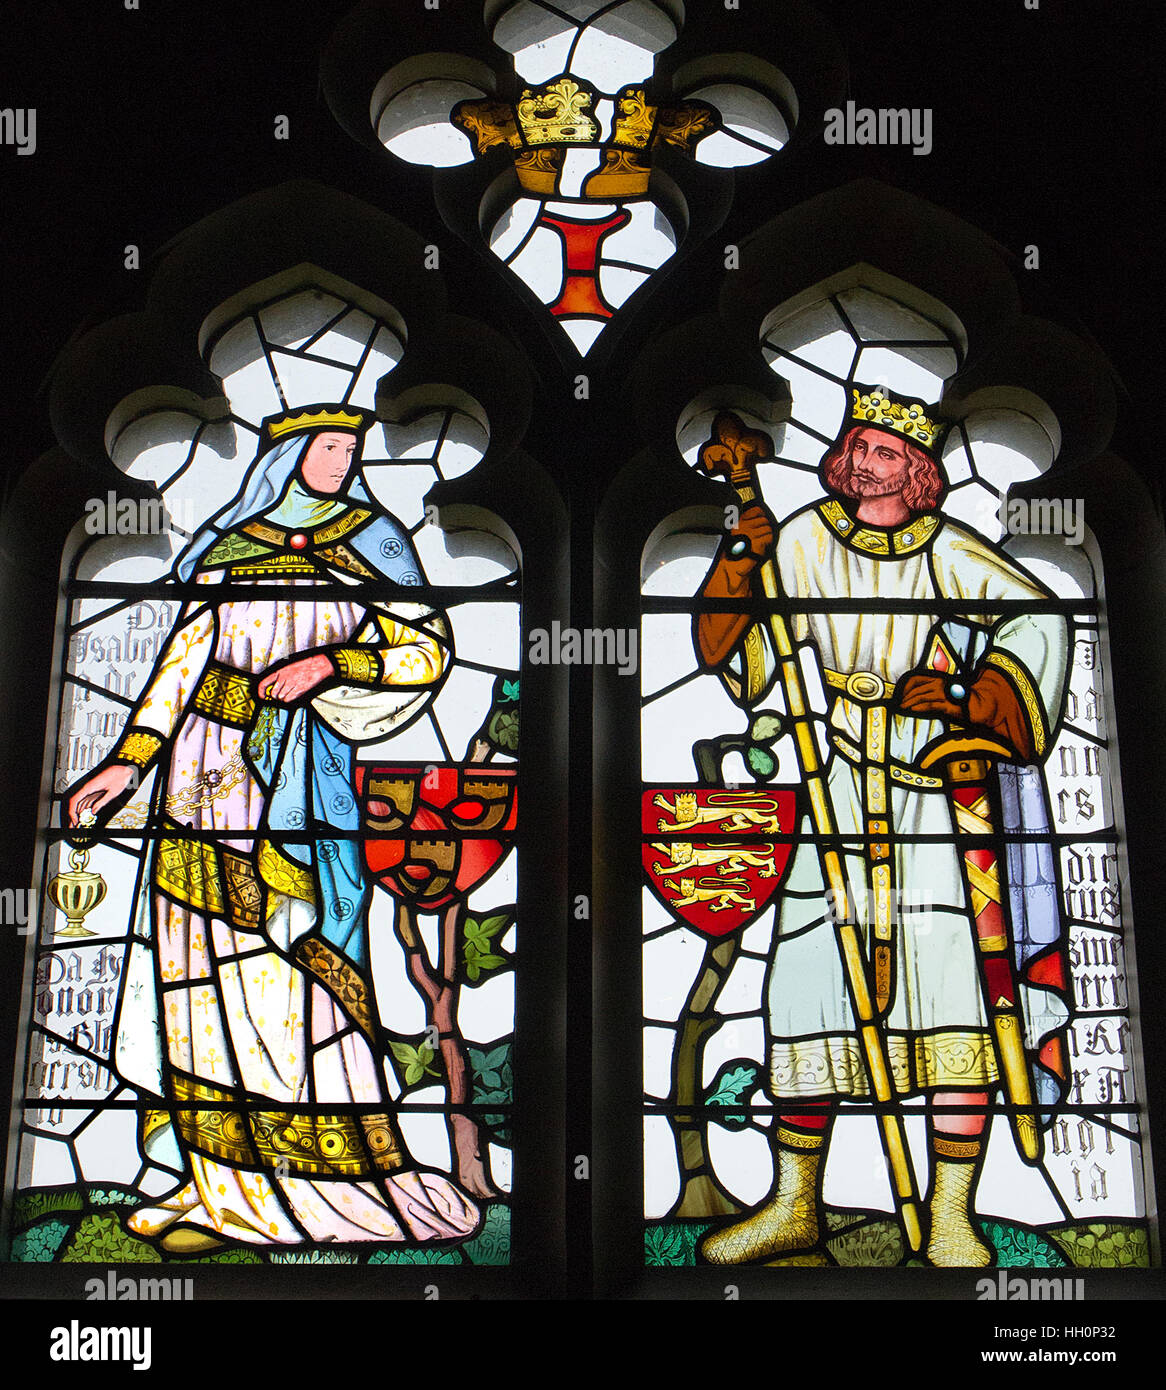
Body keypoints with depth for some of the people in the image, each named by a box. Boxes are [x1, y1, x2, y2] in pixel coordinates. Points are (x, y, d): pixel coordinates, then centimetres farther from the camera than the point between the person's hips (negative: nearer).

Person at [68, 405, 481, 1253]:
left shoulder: (372, 538, 7)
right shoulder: (229, 541, 14)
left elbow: (426, 651, 1)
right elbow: (186, 658, 14)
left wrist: (327, 663, -13)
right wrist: (128, 763, 9)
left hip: (298, 769, -4)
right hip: (206, 768, 4)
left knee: (291, 972, -6)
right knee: (203, 967, 5)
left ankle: (315, 1189, 6)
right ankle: (225, 1188, 17)